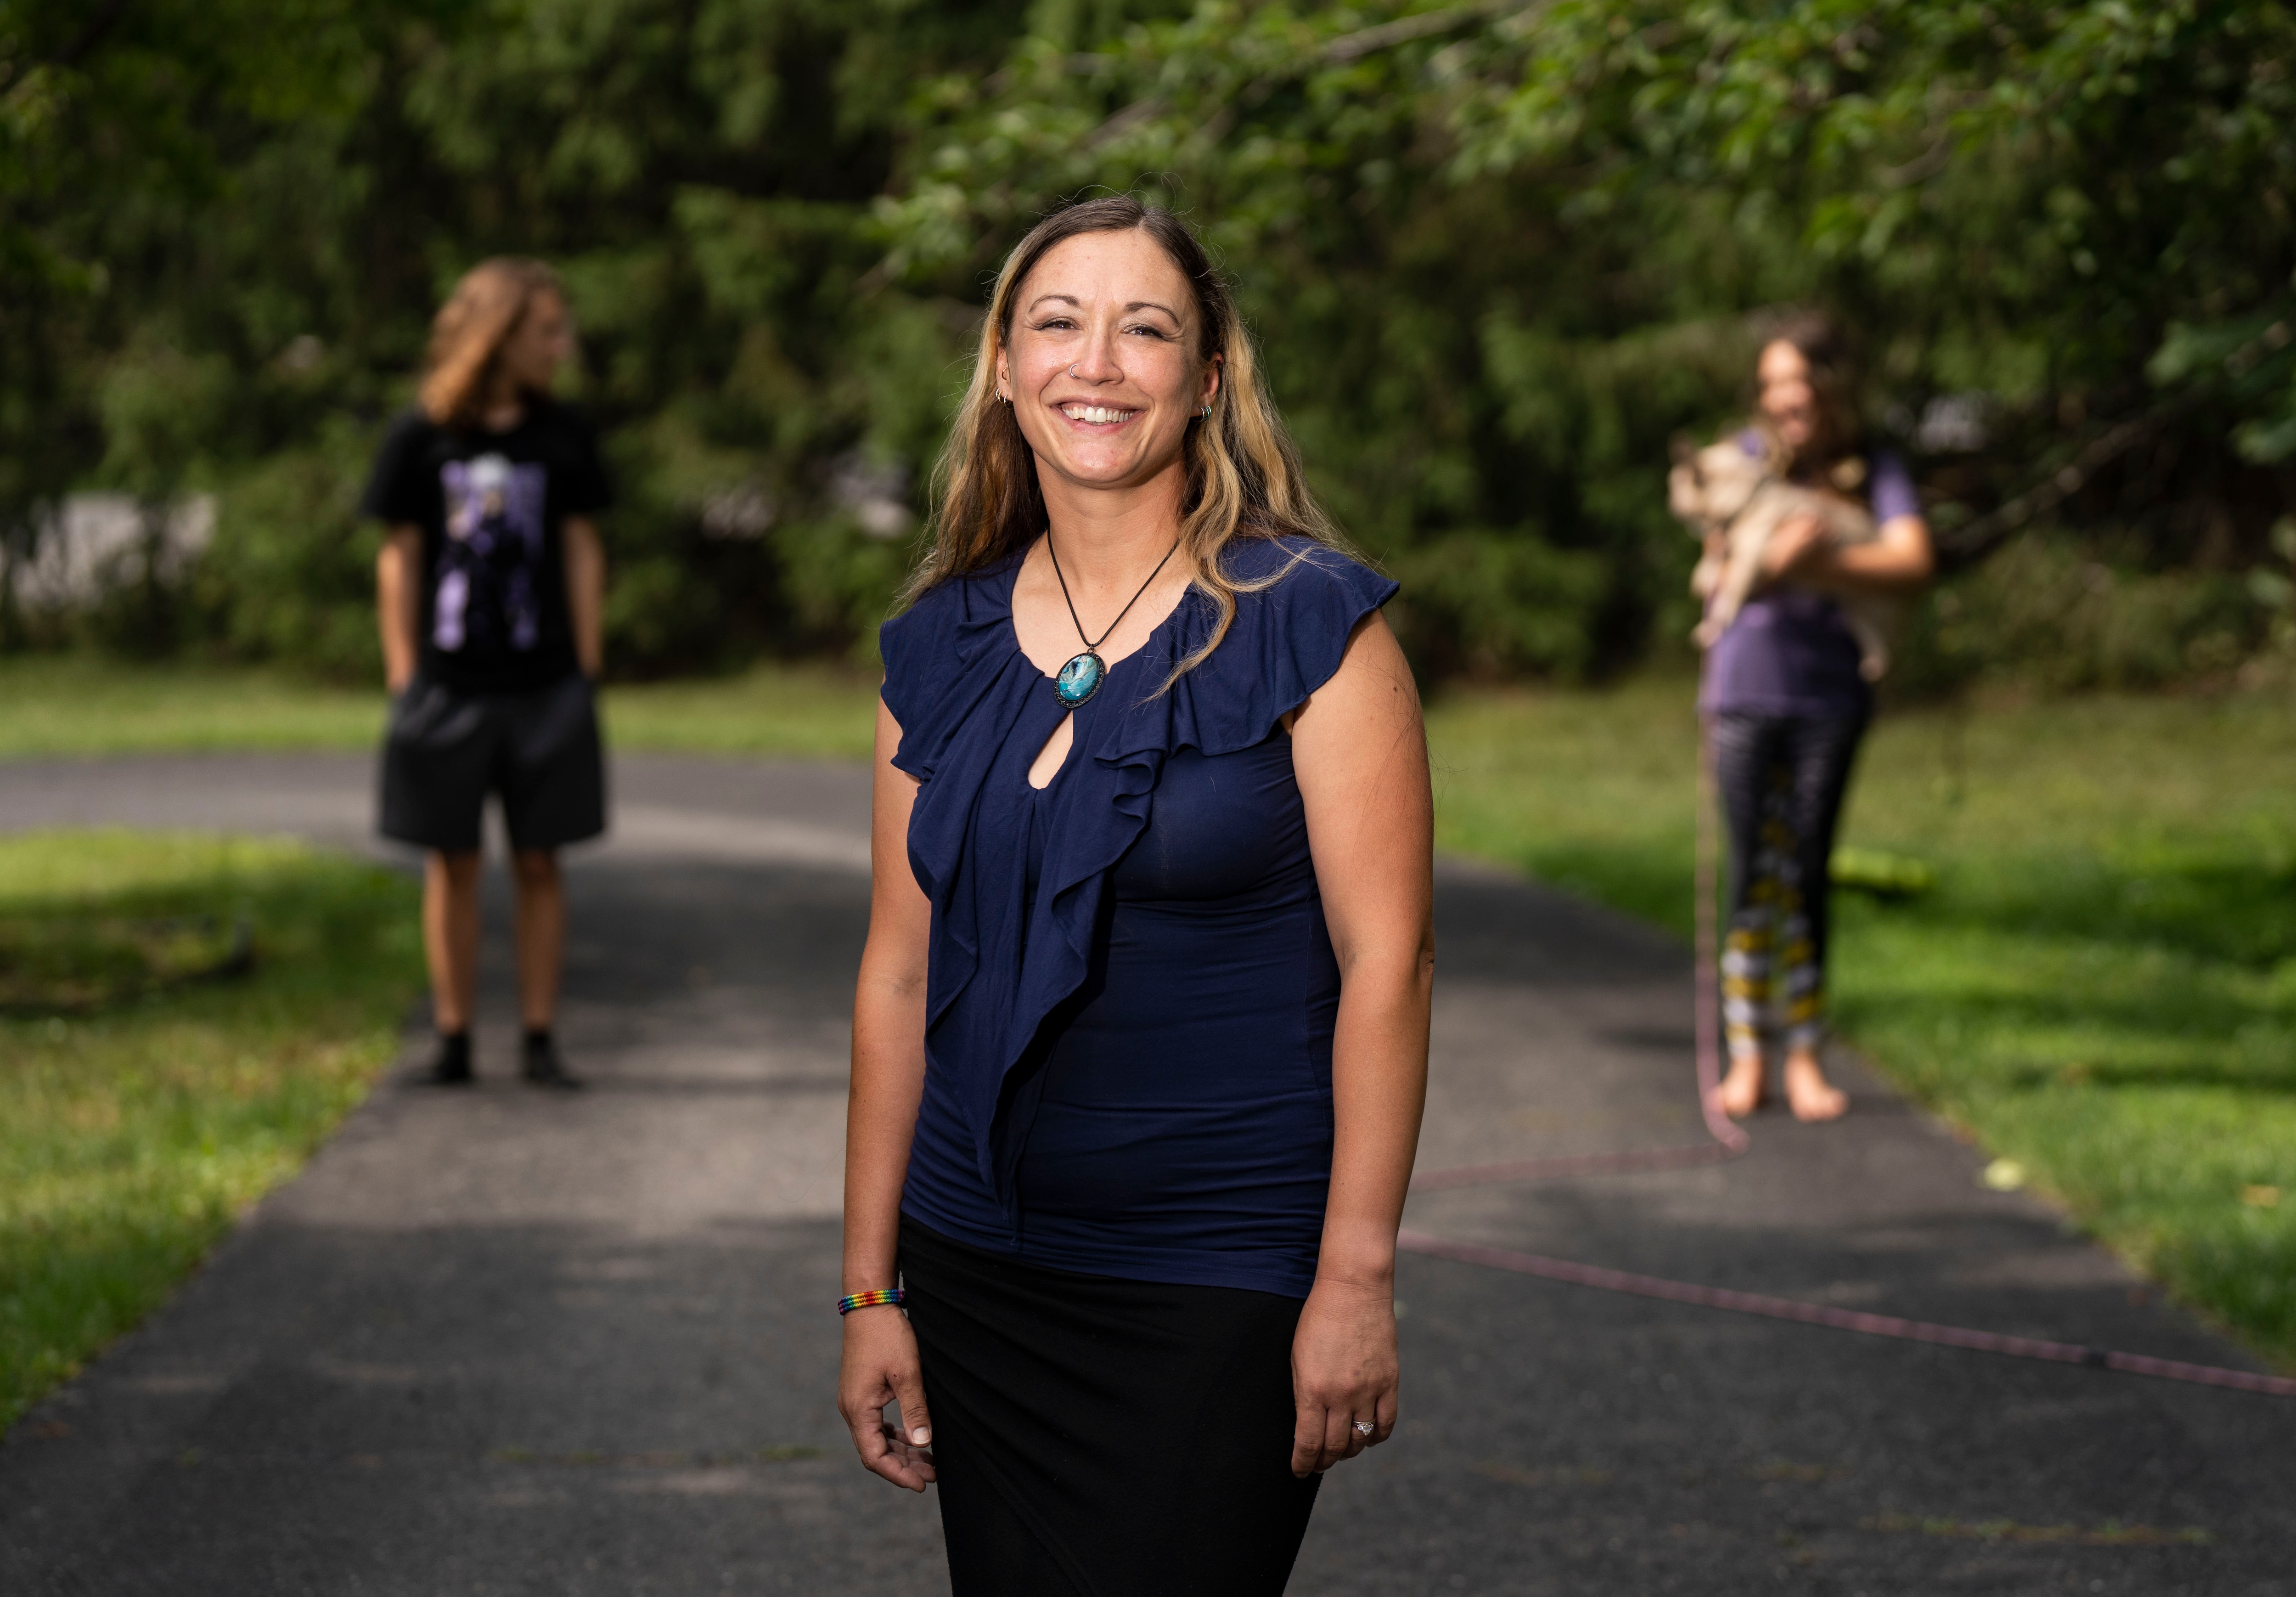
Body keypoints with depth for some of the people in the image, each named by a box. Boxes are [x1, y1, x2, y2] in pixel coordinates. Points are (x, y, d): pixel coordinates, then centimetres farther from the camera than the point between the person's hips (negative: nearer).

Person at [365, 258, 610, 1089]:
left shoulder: (563, 438, 5)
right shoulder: (421, 438, -1)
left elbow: (581, 553, 9)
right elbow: (399, 559, 2)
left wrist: (586, 670, 4)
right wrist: (403, 680, -2)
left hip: (545, 686, 1)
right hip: (449, 688, -1)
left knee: (538, 862, 3)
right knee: (452, 862, 4)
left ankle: (539, 1041, 10)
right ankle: (453, 1041, 11)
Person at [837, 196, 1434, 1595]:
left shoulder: (1307, 623, -7)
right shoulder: (939, 649, 7)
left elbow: (1386, 958, -9)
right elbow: (902, 972, 10)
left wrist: (1356, 1279, -13)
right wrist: (872, 1287, 8)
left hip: (1221, 1285, -4)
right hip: (978, 1273, 5)